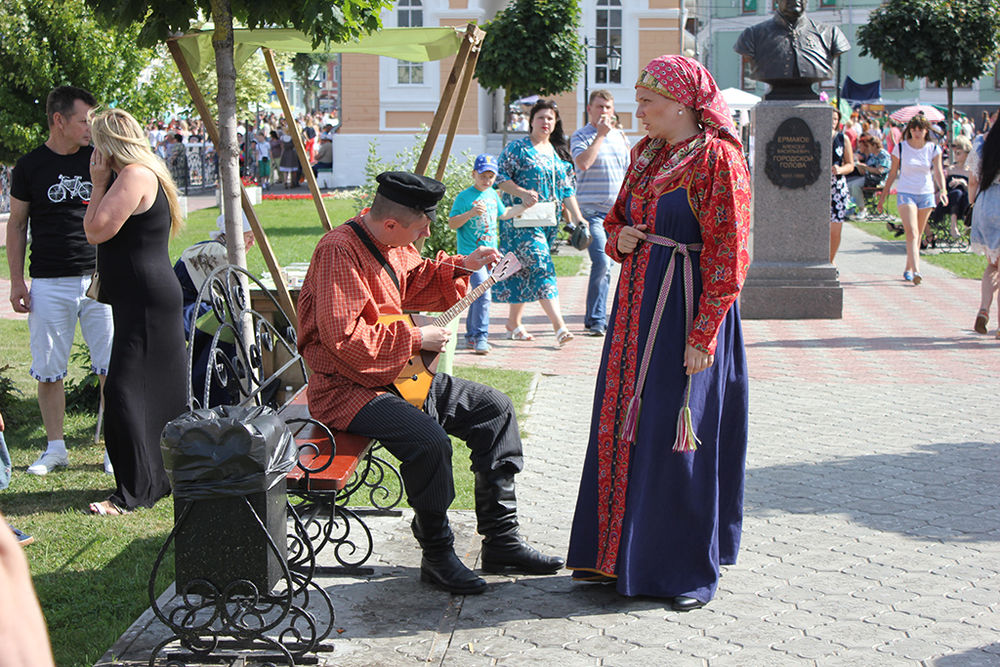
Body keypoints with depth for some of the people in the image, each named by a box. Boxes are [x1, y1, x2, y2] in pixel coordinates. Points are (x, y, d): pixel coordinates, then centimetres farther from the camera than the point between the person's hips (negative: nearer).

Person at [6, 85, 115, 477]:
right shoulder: (30, 166, 3)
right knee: (48, 370, 3)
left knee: (111, 366, -2)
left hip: (99, 278, 1)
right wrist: (17, 281, 3)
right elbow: (17, 225, 8)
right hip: (49, 283, -1)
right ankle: (55, 448, 16)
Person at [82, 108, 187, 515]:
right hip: (145, 301, 11)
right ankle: (171, 476, 24)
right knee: (160, 393, 15)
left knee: (124, 390, -10)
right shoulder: (145, 174, 17)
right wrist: (101, 184, 12)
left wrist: (99, 184, -9)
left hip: (147, 302, -11)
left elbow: (97, 230, -19)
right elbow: (95, 231, 20)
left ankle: (134, 492, -8)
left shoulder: (135, 175, -15)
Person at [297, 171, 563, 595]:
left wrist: (461, 267, 11)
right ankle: (437, 556, -12)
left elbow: (414, 286, 27)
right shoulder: (339, 252, -23)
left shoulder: (394, 245, 7)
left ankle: (501, 540, 10)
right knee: (429, 440, -33)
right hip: (348, 389, -10)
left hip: (399, 376, 10)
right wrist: (415, 338, -22)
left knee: (495, 409, 7)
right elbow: (343, 336, -30)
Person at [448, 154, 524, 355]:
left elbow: (503, 214, 28)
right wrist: (471, 213, -25)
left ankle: (471, 337, 24)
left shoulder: (493, 194, 12)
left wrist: (525, 206, 24)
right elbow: (452, 223, -12)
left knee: (480, 295, 13)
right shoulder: (464, 197, -10)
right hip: (471, 254, -7)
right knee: (482, 293, -19)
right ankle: (480, 338, -16)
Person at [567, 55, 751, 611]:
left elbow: (728, 255, -15)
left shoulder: (717, 158, -12)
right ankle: (619, 554, 23)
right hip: (637, 302, 8)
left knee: (675, 437, -2)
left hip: (685, 309, -8)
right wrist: (619, 239, 1)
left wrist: (702, 336, -19)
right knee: (623, 426, 10)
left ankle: (687, 570, 12)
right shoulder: (646, 154, 13)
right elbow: (619, 219, 26)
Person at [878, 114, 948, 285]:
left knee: (918, 235, 10)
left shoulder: (933, 149, 2)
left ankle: (908, 269, 25)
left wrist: (942, 190, -23)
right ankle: (916, 271, -28)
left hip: (926, 194, 3)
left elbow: (938, 172, -5)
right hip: (905, 194, -3)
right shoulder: (901, 148, -1)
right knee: (912, 233, -17)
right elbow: (893, 173, 5)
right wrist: (882, 197, 6)